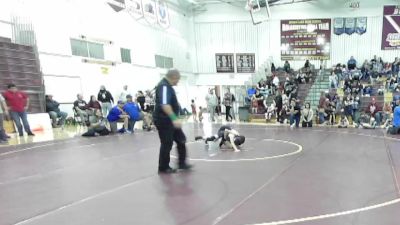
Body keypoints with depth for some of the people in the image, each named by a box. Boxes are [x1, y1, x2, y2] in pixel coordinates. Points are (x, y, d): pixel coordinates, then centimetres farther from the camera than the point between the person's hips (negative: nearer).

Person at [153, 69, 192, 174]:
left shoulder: (167, 85, 13)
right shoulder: (164, 86, -21)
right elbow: (164, 104, -35)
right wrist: (174, 118, -41)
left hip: (169, 120, 10)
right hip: (164, 120, -10)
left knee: (181, 140, 13)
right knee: (167, 144, 1)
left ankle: (181, 163, 23)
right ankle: (163, 168, 17)